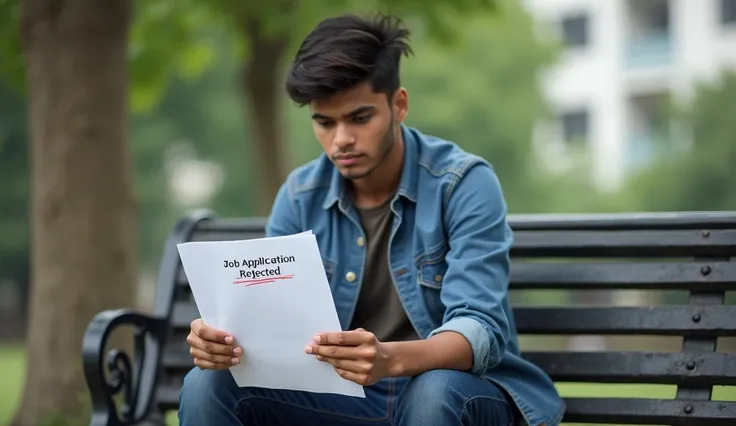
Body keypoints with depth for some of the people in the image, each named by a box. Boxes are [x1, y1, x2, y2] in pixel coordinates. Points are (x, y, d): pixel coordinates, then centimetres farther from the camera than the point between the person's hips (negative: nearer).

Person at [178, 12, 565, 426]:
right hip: (343, 393, 4)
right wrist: (224, 341, -28)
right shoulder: (301, 196, 1)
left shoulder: (464, 183, -14)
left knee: (433, 393, -38)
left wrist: (390, 359, -46)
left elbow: (478, 331, -25)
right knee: (207, 385, -18)